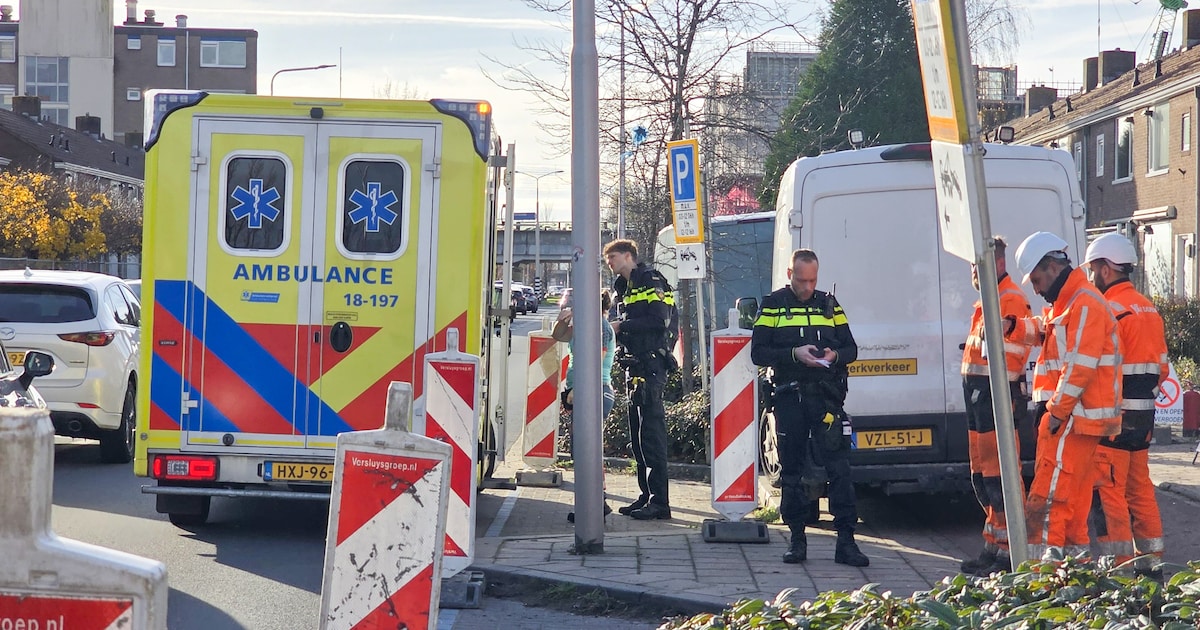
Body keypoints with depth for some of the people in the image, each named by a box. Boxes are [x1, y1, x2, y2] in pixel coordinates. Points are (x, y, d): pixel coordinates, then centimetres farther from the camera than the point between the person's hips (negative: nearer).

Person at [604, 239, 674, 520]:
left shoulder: (650, 280, -7)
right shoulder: (625, 287, 21)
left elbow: (659, 320, -18)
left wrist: (622, 326, -14)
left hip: (650, 366, -10)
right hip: (634, 367, 10)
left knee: (651, 432, -12)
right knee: (638, 435, 11)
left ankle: (659, 501, -13)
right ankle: (647, 495, 16)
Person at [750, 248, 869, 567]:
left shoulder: (829, 305, 14)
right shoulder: (773, 306, 7)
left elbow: (851, 348, 14)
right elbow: (758, 352, -1)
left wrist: (835, 355, -8)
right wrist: (794, 354, -15)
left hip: (826, 397, 1)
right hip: (789, 398, -1)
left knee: (839, 467, -8)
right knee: (791, 469, 5)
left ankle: (846, 540, -8)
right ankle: (797, 538, 14)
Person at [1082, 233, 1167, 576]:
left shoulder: (1110, 310, -14)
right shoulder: (1149, 309, 15)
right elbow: (1161, 365, 17)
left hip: (1114, 415, -9)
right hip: (1145, 413, 9)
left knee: (1107, 492, -5)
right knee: (1140, 488, 14)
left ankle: (1118, 564, -7)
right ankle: (1149, 561, 19)